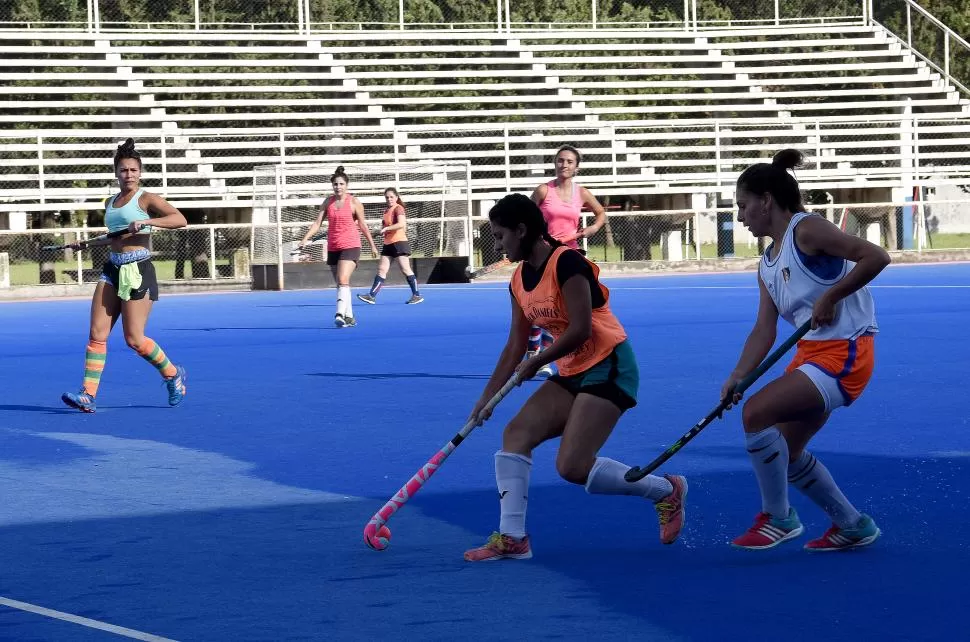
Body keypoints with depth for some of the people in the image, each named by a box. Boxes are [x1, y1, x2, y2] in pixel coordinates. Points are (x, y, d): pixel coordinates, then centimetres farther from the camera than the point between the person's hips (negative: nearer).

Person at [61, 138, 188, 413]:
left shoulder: (146, 199, -5)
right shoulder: (111, 203, 16)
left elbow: (180, 219, -18)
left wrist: (146, 221, -28)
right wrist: (86, 243, 27)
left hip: (138, 270, -6)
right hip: (112, 269, 7)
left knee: (134, 339, -5)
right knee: (97, 333, -6)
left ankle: (173, 375, 19)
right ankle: (88, 395, -9)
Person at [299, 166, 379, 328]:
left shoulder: (354, 202, -5)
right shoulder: (328, 202, 7)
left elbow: (362, 225, 3)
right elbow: (317, 223, 4)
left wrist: (372, 245, 9)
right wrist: (305, 239, -10)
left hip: (350, 247, -6)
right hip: (333, 248, 6)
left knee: (343, 281, -21)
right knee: (340, 284, 11)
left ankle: (340, 315, -30)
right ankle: (349, 317, 21)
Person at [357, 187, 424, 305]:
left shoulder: (398, 208, -9)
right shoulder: (387, 211, 16)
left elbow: (401, 224, -24)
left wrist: (385, 229, -25)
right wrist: (381, 230, 8)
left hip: (399, 242, -8)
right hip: (388, 243, 8)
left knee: (405, 269, -5)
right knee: (381, 270, 3)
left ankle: (417, 295, 2)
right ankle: (372, 296, 0)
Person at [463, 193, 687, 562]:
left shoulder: (566, 264, -17)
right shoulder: (519, 281, 9)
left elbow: (580, 330, -22)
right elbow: (516, 346, 14)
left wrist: (535, 364, -11)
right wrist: (486, 399, 10)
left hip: (608, 368, -9)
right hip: (571, 375, 9)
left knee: (573, 467, -16)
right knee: (516, 434, -6)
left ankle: (666, 490, 3)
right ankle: (512, 538, -7)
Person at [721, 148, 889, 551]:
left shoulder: (807, 230, -13)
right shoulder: (767, 265, 14)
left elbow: (875, 257, -21)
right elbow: (765, 329, 7)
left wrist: (830, 297, -22)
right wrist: (738, 377, -6)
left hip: (844, 352, -10)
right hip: (811, 352, 10)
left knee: (757, 413, -20)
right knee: (786, 452, 14)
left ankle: (777, 518, -4)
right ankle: (853, 526, 28)